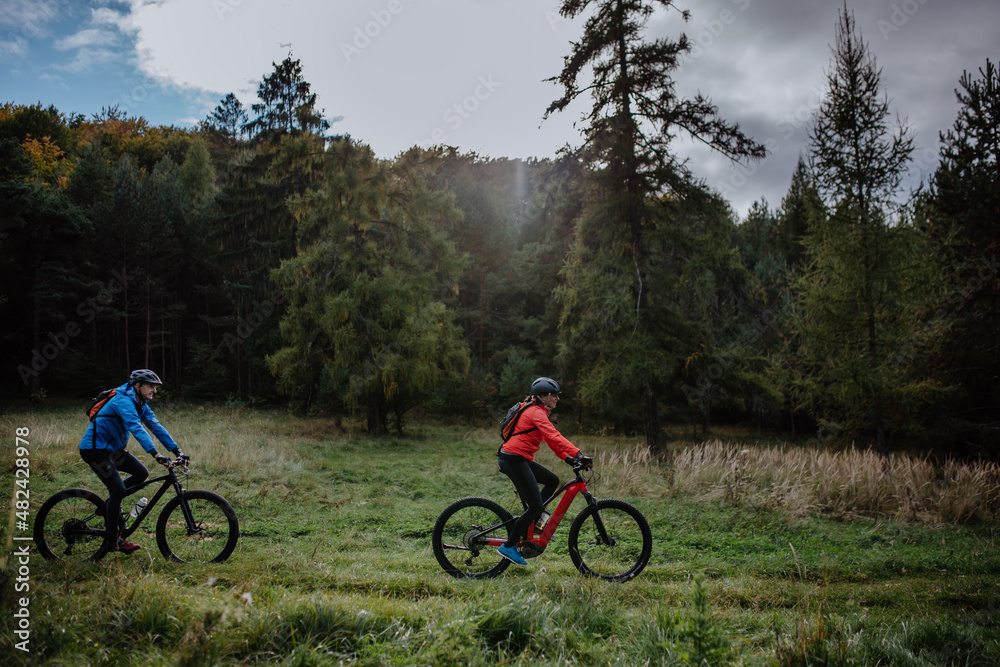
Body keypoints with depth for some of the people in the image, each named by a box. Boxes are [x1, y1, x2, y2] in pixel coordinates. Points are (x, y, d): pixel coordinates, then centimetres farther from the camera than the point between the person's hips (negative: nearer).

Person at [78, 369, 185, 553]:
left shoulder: (141, 404, 4)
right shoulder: (123, 401, -25)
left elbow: (156, 426, 2)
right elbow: (136, 429, -38)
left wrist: (176, 450, -7)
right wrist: (155, 454, -47)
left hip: (112, 448, 9)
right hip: (94, 449, -9)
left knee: (141, 473, -1)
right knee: (118, 490, -12)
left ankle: (110, 504, 17)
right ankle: (113, 540, 0)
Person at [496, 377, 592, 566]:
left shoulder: (539, 412, 17)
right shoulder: (536, 412, -15)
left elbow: (550, 438, 20)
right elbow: (554, 436, -28)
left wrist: (567, 457, 10)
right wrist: (579, 454, -34)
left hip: (520, 459, 10)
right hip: (513, 459, -10)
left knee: (552, 480, 15)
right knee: (535, 506, -7)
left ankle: (531, 522, 16)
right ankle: (508, 546, 0)